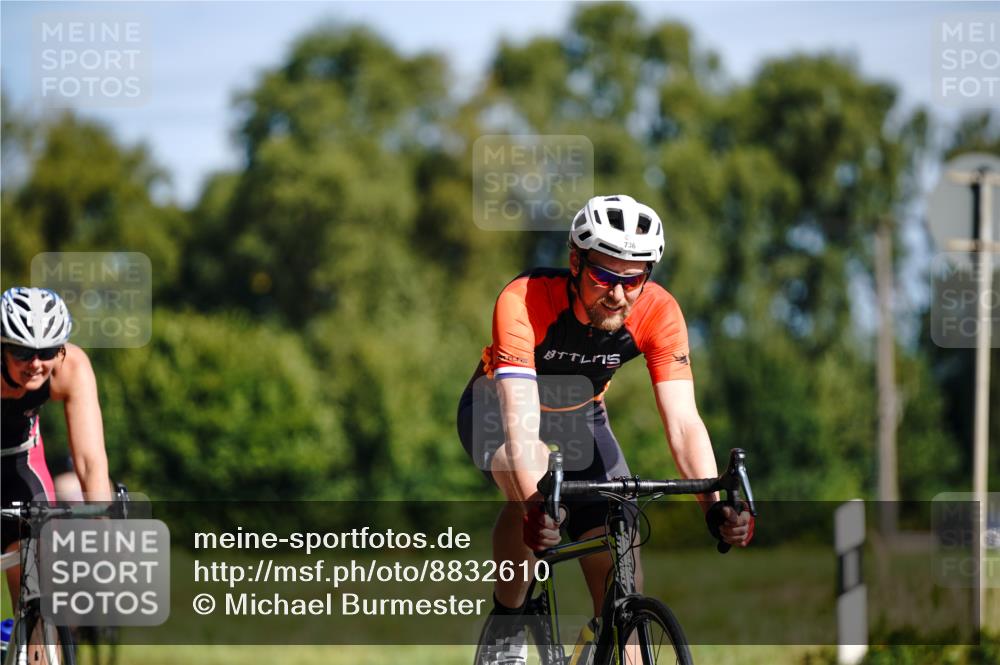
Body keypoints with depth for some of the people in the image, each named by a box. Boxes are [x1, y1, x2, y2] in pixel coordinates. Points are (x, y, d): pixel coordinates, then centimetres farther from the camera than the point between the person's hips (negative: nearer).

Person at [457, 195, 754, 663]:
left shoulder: (658, 312, -26)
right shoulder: (524, 301, -37)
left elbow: (683, 422, -31)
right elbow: (520, 420, -46)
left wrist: (714, 506, -47)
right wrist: (535, 505, -62)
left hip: (580, 418, 3)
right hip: (498, 409, -3)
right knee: (533, 474, -36)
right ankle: (506, 624, -15)